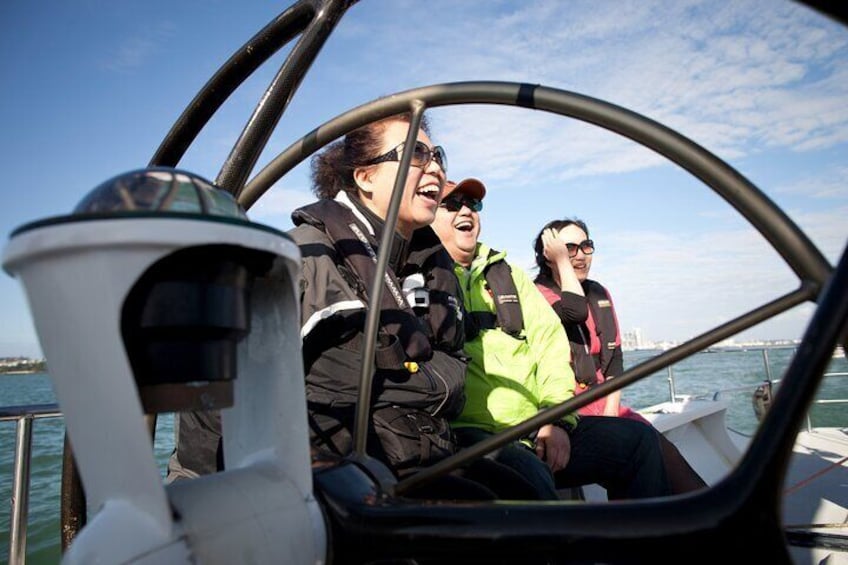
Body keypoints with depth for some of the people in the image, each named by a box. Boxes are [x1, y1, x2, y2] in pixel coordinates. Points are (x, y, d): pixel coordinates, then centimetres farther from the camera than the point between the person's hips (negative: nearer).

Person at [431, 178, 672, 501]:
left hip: (539, 427, 6)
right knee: (528, 473, -34)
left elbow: (549, 341, 11)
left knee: (639, 439, 2)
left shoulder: (508, 275, 20)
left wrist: (556, 417, 0)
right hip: (468, 435, -6)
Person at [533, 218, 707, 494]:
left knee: (659, 447, -17)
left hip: (601, 401, 6)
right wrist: (562, 260, -13)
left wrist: (611, 409, -3)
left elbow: (614, 356, 10)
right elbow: (576, 312, -25)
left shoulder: (599, 293, 15)